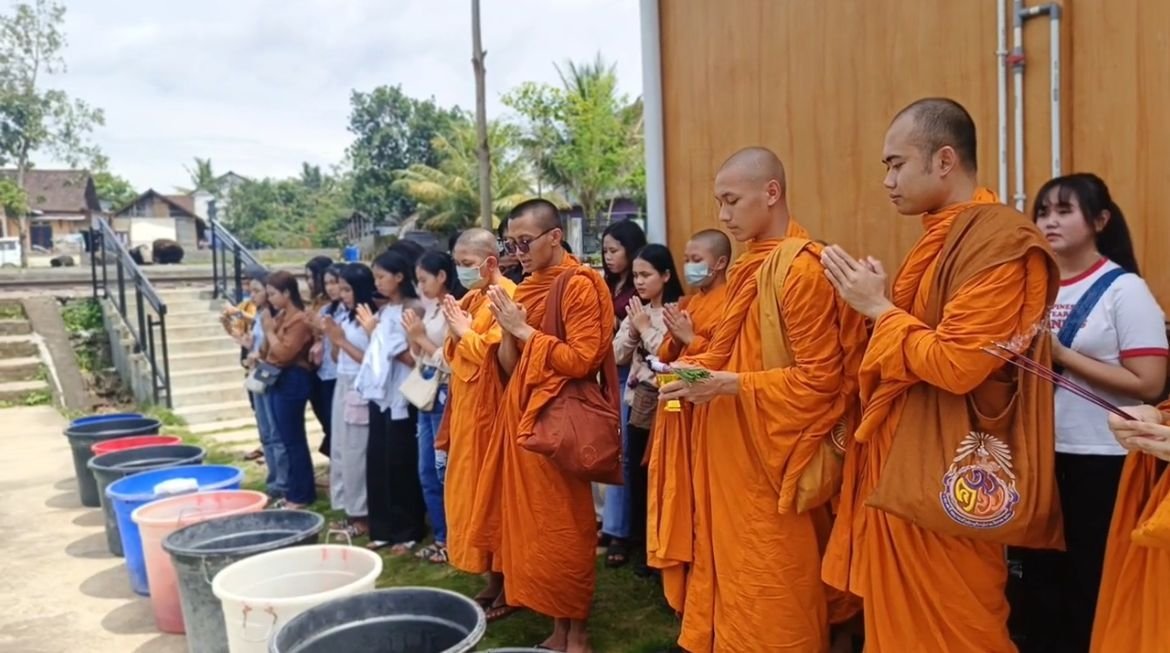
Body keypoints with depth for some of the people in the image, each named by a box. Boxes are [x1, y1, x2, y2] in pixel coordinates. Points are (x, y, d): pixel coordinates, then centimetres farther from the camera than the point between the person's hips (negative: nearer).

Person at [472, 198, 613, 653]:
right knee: (535, 524, 11)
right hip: (522, 415, 8)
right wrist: (507, 328, -4)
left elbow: (582, 360, -18)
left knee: (564, 526, 0)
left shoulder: (580, 285, -9)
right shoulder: (527, 288, 13)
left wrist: (524, 330, -13)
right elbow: (510, 368, 14)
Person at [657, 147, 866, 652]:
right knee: (733, 575, 16)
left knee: (769, 597, 4)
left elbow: (820, 380, -17)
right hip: (732, 453, 8)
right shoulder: (747, 267, 11)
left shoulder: (802, 267, -16)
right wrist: (696, 368, 2)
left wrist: (728, 385, -22)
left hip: (772, 458, -8)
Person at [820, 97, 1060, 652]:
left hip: (944, 479, -9)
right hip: (901, 464, 9)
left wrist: (879, 308, -13)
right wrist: (872, 302, 2)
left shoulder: (999, 240, -16)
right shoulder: (942, 236, 13)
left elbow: (956, 365, -24)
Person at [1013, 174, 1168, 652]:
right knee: (1039, 579, 16)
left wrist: (1062, 354, -19)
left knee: (1091, 586, 8)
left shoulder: (1124, 289, -9)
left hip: (1100, 460, -5)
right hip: (1037, 454, 6)